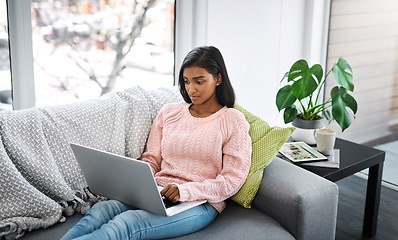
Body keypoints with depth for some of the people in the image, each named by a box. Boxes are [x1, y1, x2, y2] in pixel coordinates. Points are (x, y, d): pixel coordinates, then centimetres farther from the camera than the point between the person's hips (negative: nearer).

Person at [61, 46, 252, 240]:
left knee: (126, 223, -33)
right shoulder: (169, 112, 18)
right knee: (99, 211, -29)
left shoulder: (234, 122, 3)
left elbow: (233, 179, -5)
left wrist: (186, 191, -19)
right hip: (156, 193, 5)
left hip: (200, 203, -4)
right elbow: (152, 159, 17)